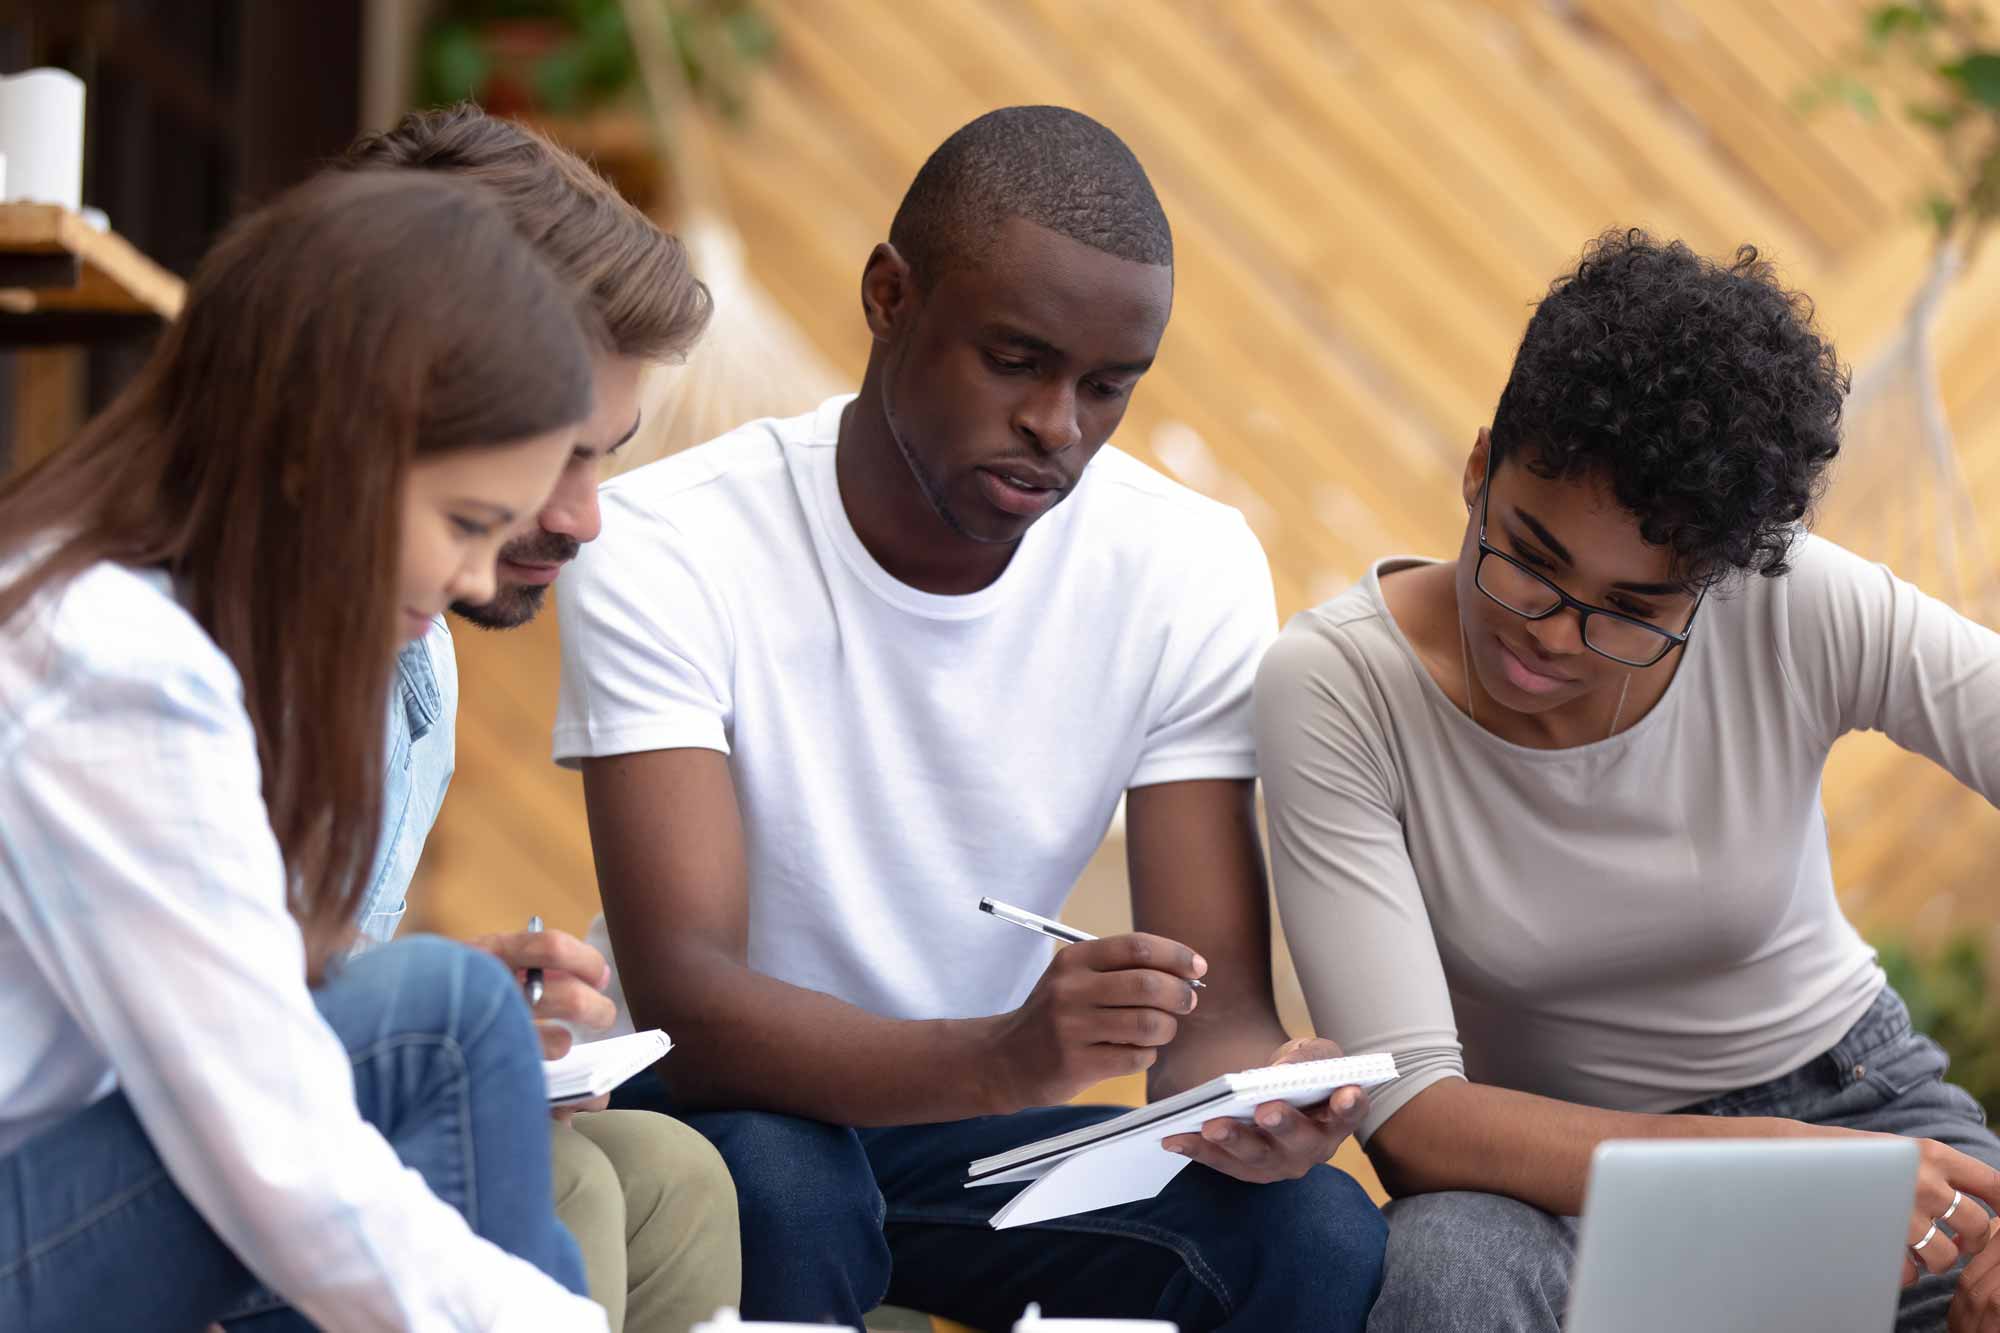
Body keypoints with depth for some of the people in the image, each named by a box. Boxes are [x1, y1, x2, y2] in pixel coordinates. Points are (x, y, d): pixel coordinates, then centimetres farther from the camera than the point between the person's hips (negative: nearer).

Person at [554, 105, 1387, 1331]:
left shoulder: (1192, 571, -9)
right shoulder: (667, 550, -20)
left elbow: (1219, 1004, -12)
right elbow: (683, 997, -31)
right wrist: (1006, 1058, -49)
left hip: (977, 1125, 3)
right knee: (775, 1187, -37)